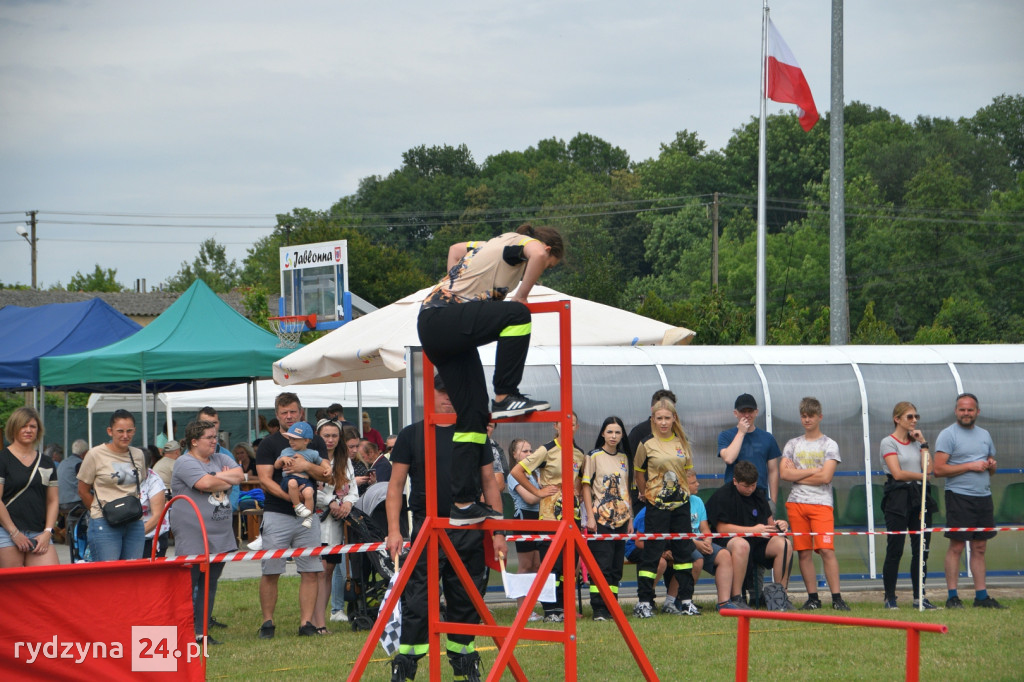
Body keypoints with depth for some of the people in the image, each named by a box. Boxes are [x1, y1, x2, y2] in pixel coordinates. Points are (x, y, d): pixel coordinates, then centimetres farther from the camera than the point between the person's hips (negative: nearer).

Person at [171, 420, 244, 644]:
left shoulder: (220, 460, 15)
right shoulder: (185, 463, -9)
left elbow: (238, 474, 0)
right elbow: (205, 483, -22)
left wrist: (218, 477, -11)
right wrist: (227, 481, -4)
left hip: (219, 537, 7)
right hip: (192, 538, -7)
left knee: (210, 584, 11)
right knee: (188, 585, -6)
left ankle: (201, 631, 18)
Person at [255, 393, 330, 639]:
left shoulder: (315, 441, 11)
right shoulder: (269, 443, 4)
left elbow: (326, 474, 4)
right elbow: (265, 479, -5)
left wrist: (307, 467, -17)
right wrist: (290, 497, -17)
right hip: (277, 514, -2)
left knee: (310, 572, -2)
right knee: (271, 572, -2)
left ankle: (306, 622, 2)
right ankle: (268, 622, 6)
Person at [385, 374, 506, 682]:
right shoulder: (412, 435, 4)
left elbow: (489, 484, 13)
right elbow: (395, 485, 3)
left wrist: (498, 532, 7)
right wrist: (394, 529, -8)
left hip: (469, 533, 2)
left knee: (465, 602, 7)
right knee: (417, 602, -8)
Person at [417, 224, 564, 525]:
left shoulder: (499, 244, 25)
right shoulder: (523, 242, 0)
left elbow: (455, 249, 42)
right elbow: (537, 255, -24)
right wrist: (521, 297, -11)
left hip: (430, 327, 9)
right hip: (445, 317, -9)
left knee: (473, 415, 6)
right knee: (516, 315, -23)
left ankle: (463, 504, 4)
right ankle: (505, 397, -18)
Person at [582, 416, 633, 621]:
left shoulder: (624, 458, 13)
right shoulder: (594, 456, -2)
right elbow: (586, 487, -4)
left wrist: (630, 518, 12)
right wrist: (590, 516, -12)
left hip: (621, 518, 5)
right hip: (601, 517, -5)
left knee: (616, 566, 5)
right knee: (602, 565, -10)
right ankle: (599, 609, -10)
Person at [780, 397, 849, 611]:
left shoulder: (829, 445, 6)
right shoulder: (793, 445, 16)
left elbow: (825, 477, -7)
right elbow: (784, 473, 2)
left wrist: (798, 475, -1)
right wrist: (813, 471, -4)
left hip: (821, 503, -3)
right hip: (796, 503, 3)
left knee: (826, 550, -13)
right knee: (804, 552, 2)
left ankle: (836, 597, -13)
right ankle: (812, 598, 7)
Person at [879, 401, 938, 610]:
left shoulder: (916, 442, 16)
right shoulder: (888, 443, -2)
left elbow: (928, 468, 3)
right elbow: (898, 473, -11)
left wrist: (923, 443, 2)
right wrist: (922, 476, -1)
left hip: (919, 497, 6)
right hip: (898, 497, -6)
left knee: (921, 549, 3)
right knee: (895, 549, -5)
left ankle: (919, 596, 8)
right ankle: (890, 598, 1)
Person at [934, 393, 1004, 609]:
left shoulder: (984, 435, 17)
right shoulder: (948, 435, -4)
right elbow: (939, 469, -13)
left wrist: (991, 465, 1)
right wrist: (970, 466, -15)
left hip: (983, 496, 6)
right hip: (959, 496, -6)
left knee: (980, 547, 8)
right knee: (957, 546, -6)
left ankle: (981, 596, 10)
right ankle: (952, 596, -3)